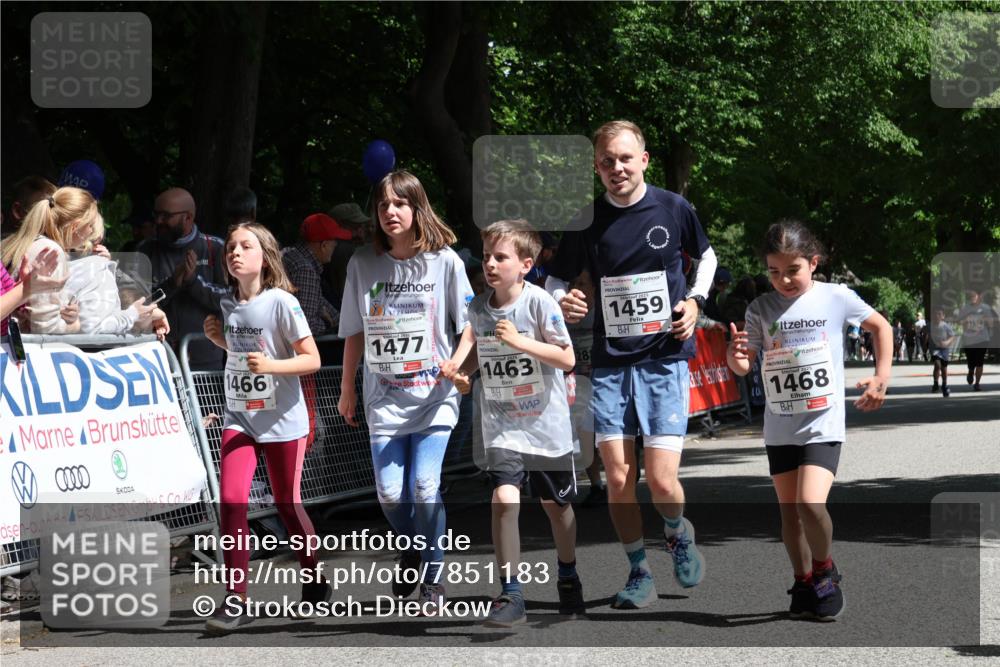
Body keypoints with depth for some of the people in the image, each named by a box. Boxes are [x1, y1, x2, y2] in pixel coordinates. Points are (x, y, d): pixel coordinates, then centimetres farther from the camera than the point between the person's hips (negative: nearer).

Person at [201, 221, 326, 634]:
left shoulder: (281, 302, -12)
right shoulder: (228, 303, 5)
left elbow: (311, 359, -13)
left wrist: (271, 365, -28)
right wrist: (217, 337, 3)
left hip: (282, 419, -4)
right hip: (239, 418, 4)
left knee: (287, 504, 8)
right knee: (231, 502, -12)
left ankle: (315, 582, 31)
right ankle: (236, 601, -8)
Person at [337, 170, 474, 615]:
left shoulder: (444, 261, -3)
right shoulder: (362, 264, 3)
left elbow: (469, 325, 1)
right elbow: (354, 332, 11)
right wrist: (347, 390, 16)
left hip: (435, 397, -2)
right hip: (384, 399, 2)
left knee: (424, 488, -13)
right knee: (390, 495, -2)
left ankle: (433, 576, 6)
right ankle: (412, 550, 29)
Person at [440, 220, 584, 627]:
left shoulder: (539, 302, -15)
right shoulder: (478, 307, -3)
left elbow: (567, 359, -16)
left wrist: (519, 341, -24)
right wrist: (455, 363, 4)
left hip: (546, 424, -2)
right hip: (502, 426, 2)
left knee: (556, 505, 13)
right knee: (504, 500, -17)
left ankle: (568, 579, 38)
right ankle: (510, 595, -11)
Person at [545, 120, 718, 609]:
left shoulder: (674, 209, -1)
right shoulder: (586, 221, 0)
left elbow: (706, 256, 18)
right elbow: (555, 278, 10)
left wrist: (695, 300, 2)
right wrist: (561, 301, -13)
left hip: (665, 360, -2)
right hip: (609, 363, 2)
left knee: (662, 481, -10)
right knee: (618, 479, -3)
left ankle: (679, 533, 23)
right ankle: (639, 574, 16)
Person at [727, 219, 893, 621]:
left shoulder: (837, 298, -4)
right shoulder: (761, 309, 1)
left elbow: (881, 327, 12)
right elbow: (744, 366, -2)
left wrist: (882, 378, 4)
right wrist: (735, 357, -25)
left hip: (823, 424, -3)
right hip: (779, 426, 4)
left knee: (811, 504, -19)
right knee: (789, 511, 10)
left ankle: (825, 569, 5)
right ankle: (804, 585, 26)